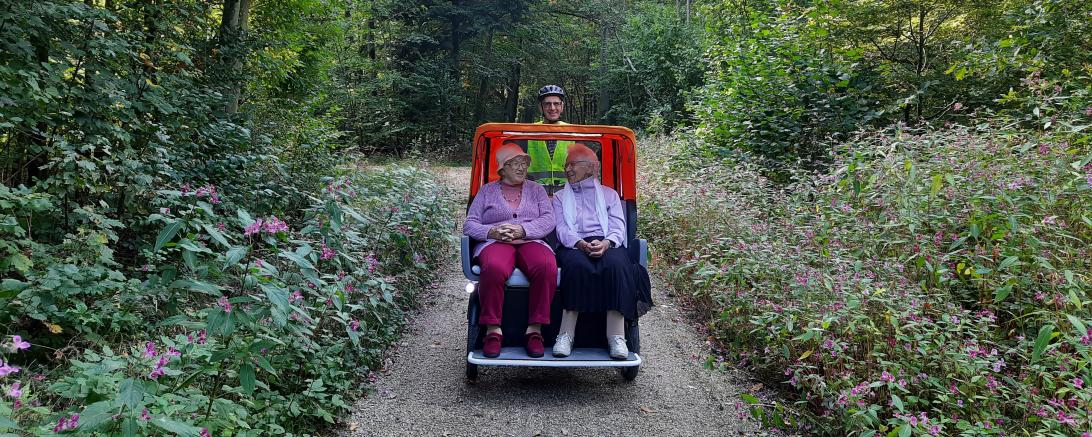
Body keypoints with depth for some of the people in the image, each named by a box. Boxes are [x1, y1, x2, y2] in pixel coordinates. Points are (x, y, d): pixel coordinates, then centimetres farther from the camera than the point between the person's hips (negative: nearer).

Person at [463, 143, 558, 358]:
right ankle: (493, 330, -26)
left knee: (547, 267, -35)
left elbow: (548, 219, 7)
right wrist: (491, 231, -10)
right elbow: (469, 224, 11)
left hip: (531, 242, 1)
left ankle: (535, 329, -25)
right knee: (494, 268, -39)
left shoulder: (536, 189, 23)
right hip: (495, 242, -1)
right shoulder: (487, 191, 20)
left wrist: (522, 230, -10)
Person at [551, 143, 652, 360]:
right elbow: (561, 228, 6)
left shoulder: (609, 194, 23)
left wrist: (606, 243, -17)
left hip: (606, 244, 0)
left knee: (616, 264, -35)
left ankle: (616, 336, -38)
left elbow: (618, 226, 7)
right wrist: (579, 243, -17)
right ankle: (566, 334, -38)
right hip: (573, 246, 0)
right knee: (577, 265, -37)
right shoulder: (560, 197, 24)